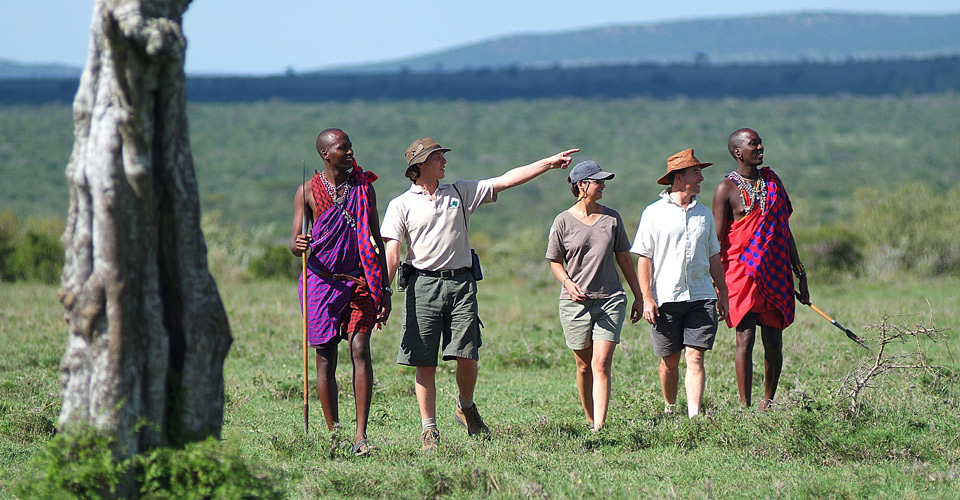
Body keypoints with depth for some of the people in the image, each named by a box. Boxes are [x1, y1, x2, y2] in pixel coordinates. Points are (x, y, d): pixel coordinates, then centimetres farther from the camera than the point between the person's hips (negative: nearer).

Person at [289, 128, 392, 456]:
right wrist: (298, 245, -25)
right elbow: (295, 242, 1)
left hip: (360, 281, 1)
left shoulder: (364, 188, 10)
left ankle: (361, 434, -15)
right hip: (322, 280, -1)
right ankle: (333, 433, 10)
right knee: (325, 357, 1)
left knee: (360, 349, -13)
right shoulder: (308, 191, 3)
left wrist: (385, 288, 9)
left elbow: (376, 241, 13)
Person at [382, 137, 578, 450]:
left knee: (467, 355, -5)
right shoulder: (401, 205, 5)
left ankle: (466, 408, 22)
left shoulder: (460, 192, 14)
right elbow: (391, 253, -2)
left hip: (461, 283, 2)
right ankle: (429, 429, 7)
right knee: (424, 363, -2)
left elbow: (505, 180, 11)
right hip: (423, 284, -2)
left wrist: (549, 163, 6)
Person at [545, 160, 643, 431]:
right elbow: (555, 262, 8)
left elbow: (624, 257, 15)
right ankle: (590, 419, 24)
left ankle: (599, 427, -18)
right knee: (584, 365, 7)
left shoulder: (611, 218, 7)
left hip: (610, 299, 1)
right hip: (575, 301, 0)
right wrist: (568, 282, -12)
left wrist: (638, 296, 16)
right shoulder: (564, 221, 1)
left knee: (601, 364, -11)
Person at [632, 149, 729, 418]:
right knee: (669, 361, 6)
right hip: (666, 298, -2)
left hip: (701, 297, 2)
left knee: (695, 358, -8)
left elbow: (713, 256, 20)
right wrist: (647, 298, -8)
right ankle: (670, 408, 27)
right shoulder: (654, 213, 1)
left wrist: (721, 292, 16)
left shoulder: (704, 214, 13)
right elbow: (644, 258, -1)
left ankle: (694, 416, -14)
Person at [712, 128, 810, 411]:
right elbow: (717, 240, -4)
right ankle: (745, 407, -9)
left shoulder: (772, 180, 14)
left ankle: (768, 403, 18)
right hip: (742, 274, -5)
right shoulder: (727, 189, -3)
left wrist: (800, 275, 17)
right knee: (746, 339, -10)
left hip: (776, 275, 5)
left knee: (774, 342, 5)